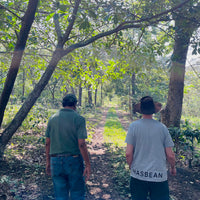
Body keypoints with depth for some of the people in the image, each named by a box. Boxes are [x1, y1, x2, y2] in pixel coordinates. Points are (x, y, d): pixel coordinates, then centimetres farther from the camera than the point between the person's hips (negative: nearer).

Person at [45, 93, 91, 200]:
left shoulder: (52, 118, 3)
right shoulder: (79, 119, -10)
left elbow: (47, 143, 5)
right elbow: (81, 144, -17)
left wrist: (48, 162, 14)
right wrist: (88, 165, -10)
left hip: (56, 161, 4)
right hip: (74, 161, -3)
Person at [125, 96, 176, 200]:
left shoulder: (134, 126, -9)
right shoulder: (162, 127, -5)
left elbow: (128, 153, -9)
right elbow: (170, 155, -1)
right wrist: (173, 168, 18)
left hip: (138, 175, 0)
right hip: (159, 176, 0)